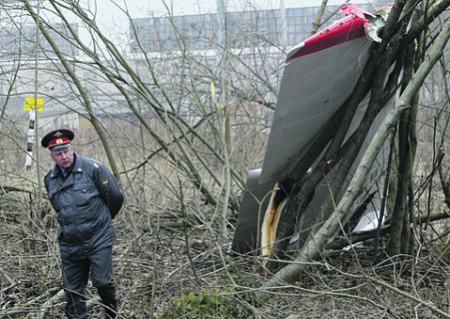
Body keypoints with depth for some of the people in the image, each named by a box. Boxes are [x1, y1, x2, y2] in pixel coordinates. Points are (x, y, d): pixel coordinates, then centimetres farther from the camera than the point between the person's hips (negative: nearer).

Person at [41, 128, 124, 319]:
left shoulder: (92, 168, -9)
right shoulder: (50, 179, 8)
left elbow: (116, 197, 0)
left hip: (98, 240, -4)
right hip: (69, 244, 5)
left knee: (102, 281, -7)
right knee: (72, 289, 6)